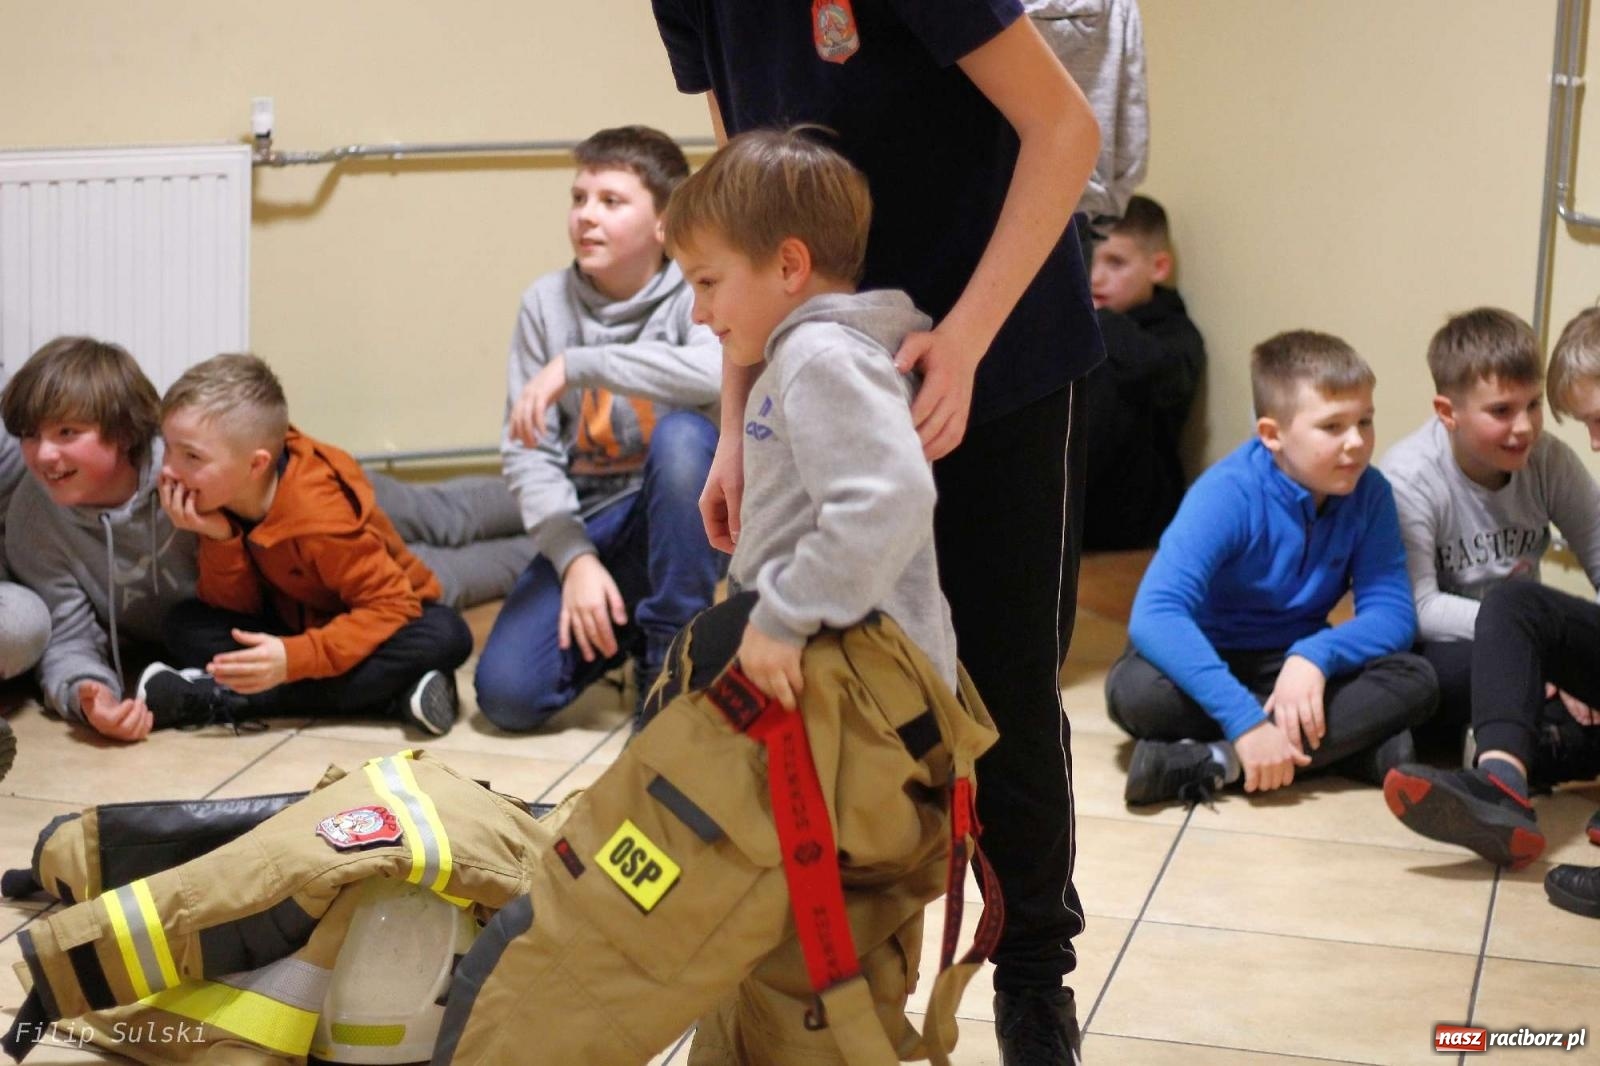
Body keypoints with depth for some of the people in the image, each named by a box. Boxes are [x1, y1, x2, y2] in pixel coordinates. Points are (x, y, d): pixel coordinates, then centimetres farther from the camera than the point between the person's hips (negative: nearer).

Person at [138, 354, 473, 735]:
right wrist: (219, 540, -27)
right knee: (184, 626, -17)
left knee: (444, 635, -36)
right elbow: (235, 608, -10)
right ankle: (391, 696, -27)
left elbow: (391, 607, -31)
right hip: (296, 623, 5)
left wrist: (293, 659, -39)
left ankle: (225, 699, -34)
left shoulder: (319, 514, -31)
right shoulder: (216, 503, -13)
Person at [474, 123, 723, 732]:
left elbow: (721, 370, -36)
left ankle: (672, 661, -18)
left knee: (684, 433, -35)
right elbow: (526, 451, -4)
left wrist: (575, 365, -32)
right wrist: (574, 558, -17)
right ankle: (620, 631, 17)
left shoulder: (693, 295, -11)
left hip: (680, 522, -3)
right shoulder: (546, 303, 0)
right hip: (585, 526, 3)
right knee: (507, 694, -16)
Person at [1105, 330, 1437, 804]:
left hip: (1294, 663, 4)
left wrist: (1315, 655, -36)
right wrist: (1245, 719, -44)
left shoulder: (1369, 494, -11)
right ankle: (1350, 743, -28)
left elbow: (1392, 613, -14)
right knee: (1137, 689, -35)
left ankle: (1215, 763, -30)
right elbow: (1154, 615, -36)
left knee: (1415, 680, -22)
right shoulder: (1228, 495, -24)